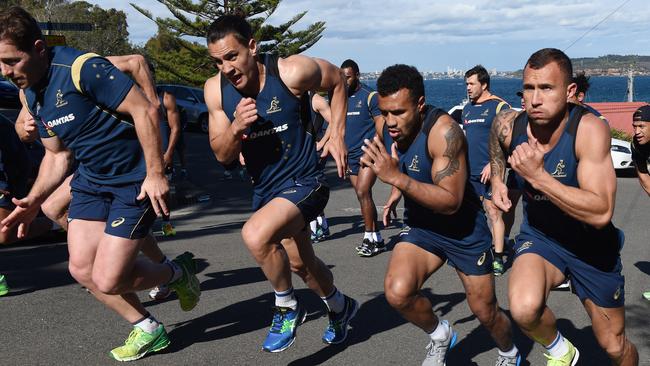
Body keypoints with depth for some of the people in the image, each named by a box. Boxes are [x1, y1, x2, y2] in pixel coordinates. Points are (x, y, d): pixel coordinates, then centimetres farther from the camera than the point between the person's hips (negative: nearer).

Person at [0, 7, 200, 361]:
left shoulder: (82, 68, -22)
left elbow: (145, 110, -23)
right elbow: (56, 154, 13)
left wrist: (155, 172, -23)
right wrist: (33, 201, 0)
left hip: (136, 180, -8)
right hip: (91, 179, 9)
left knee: (107, 280, -10)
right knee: (82, 269, 6)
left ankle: (179, 272, 19)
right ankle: (148, 330, 25)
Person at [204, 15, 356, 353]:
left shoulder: (292, 72, -21)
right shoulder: (216, 90, -8)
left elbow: (337, 80, 0)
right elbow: (222, 156, -3)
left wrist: (336, 135, -7)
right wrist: (236, 128, -24)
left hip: (303, 181, -6)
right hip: (264, 189, 6)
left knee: (255, 234, -31)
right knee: (300, 263, 22)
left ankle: (287, 308, -3)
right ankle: (340, 307, 53)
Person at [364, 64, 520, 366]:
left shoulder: (443, 131, -29)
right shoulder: (385, 128, -10)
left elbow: (451, 202, -35)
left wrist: (397, 178, -42)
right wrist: (396, 194, 4)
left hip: (464, 228, -4)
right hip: (420, 226, 4)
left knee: (485, 312, 10)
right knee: (397, 292, -22)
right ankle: (439, 336, 11)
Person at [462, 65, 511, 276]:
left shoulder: (499, 106, -6)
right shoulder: (468, 108, 17)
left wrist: (492, 164, -18)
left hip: (489, 172, -7)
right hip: (468, 171, 8)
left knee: (493, 212, -7)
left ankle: (498, 259, -4)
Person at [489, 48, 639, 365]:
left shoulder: (589, 129, -27)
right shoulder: (508, 125, -15)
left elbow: (601, 213, -37)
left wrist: (538, 176, -40)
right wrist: (497, 180, 1)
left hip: (591, 245, -1)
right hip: (538, 238, 2)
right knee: (524, 309, -31)